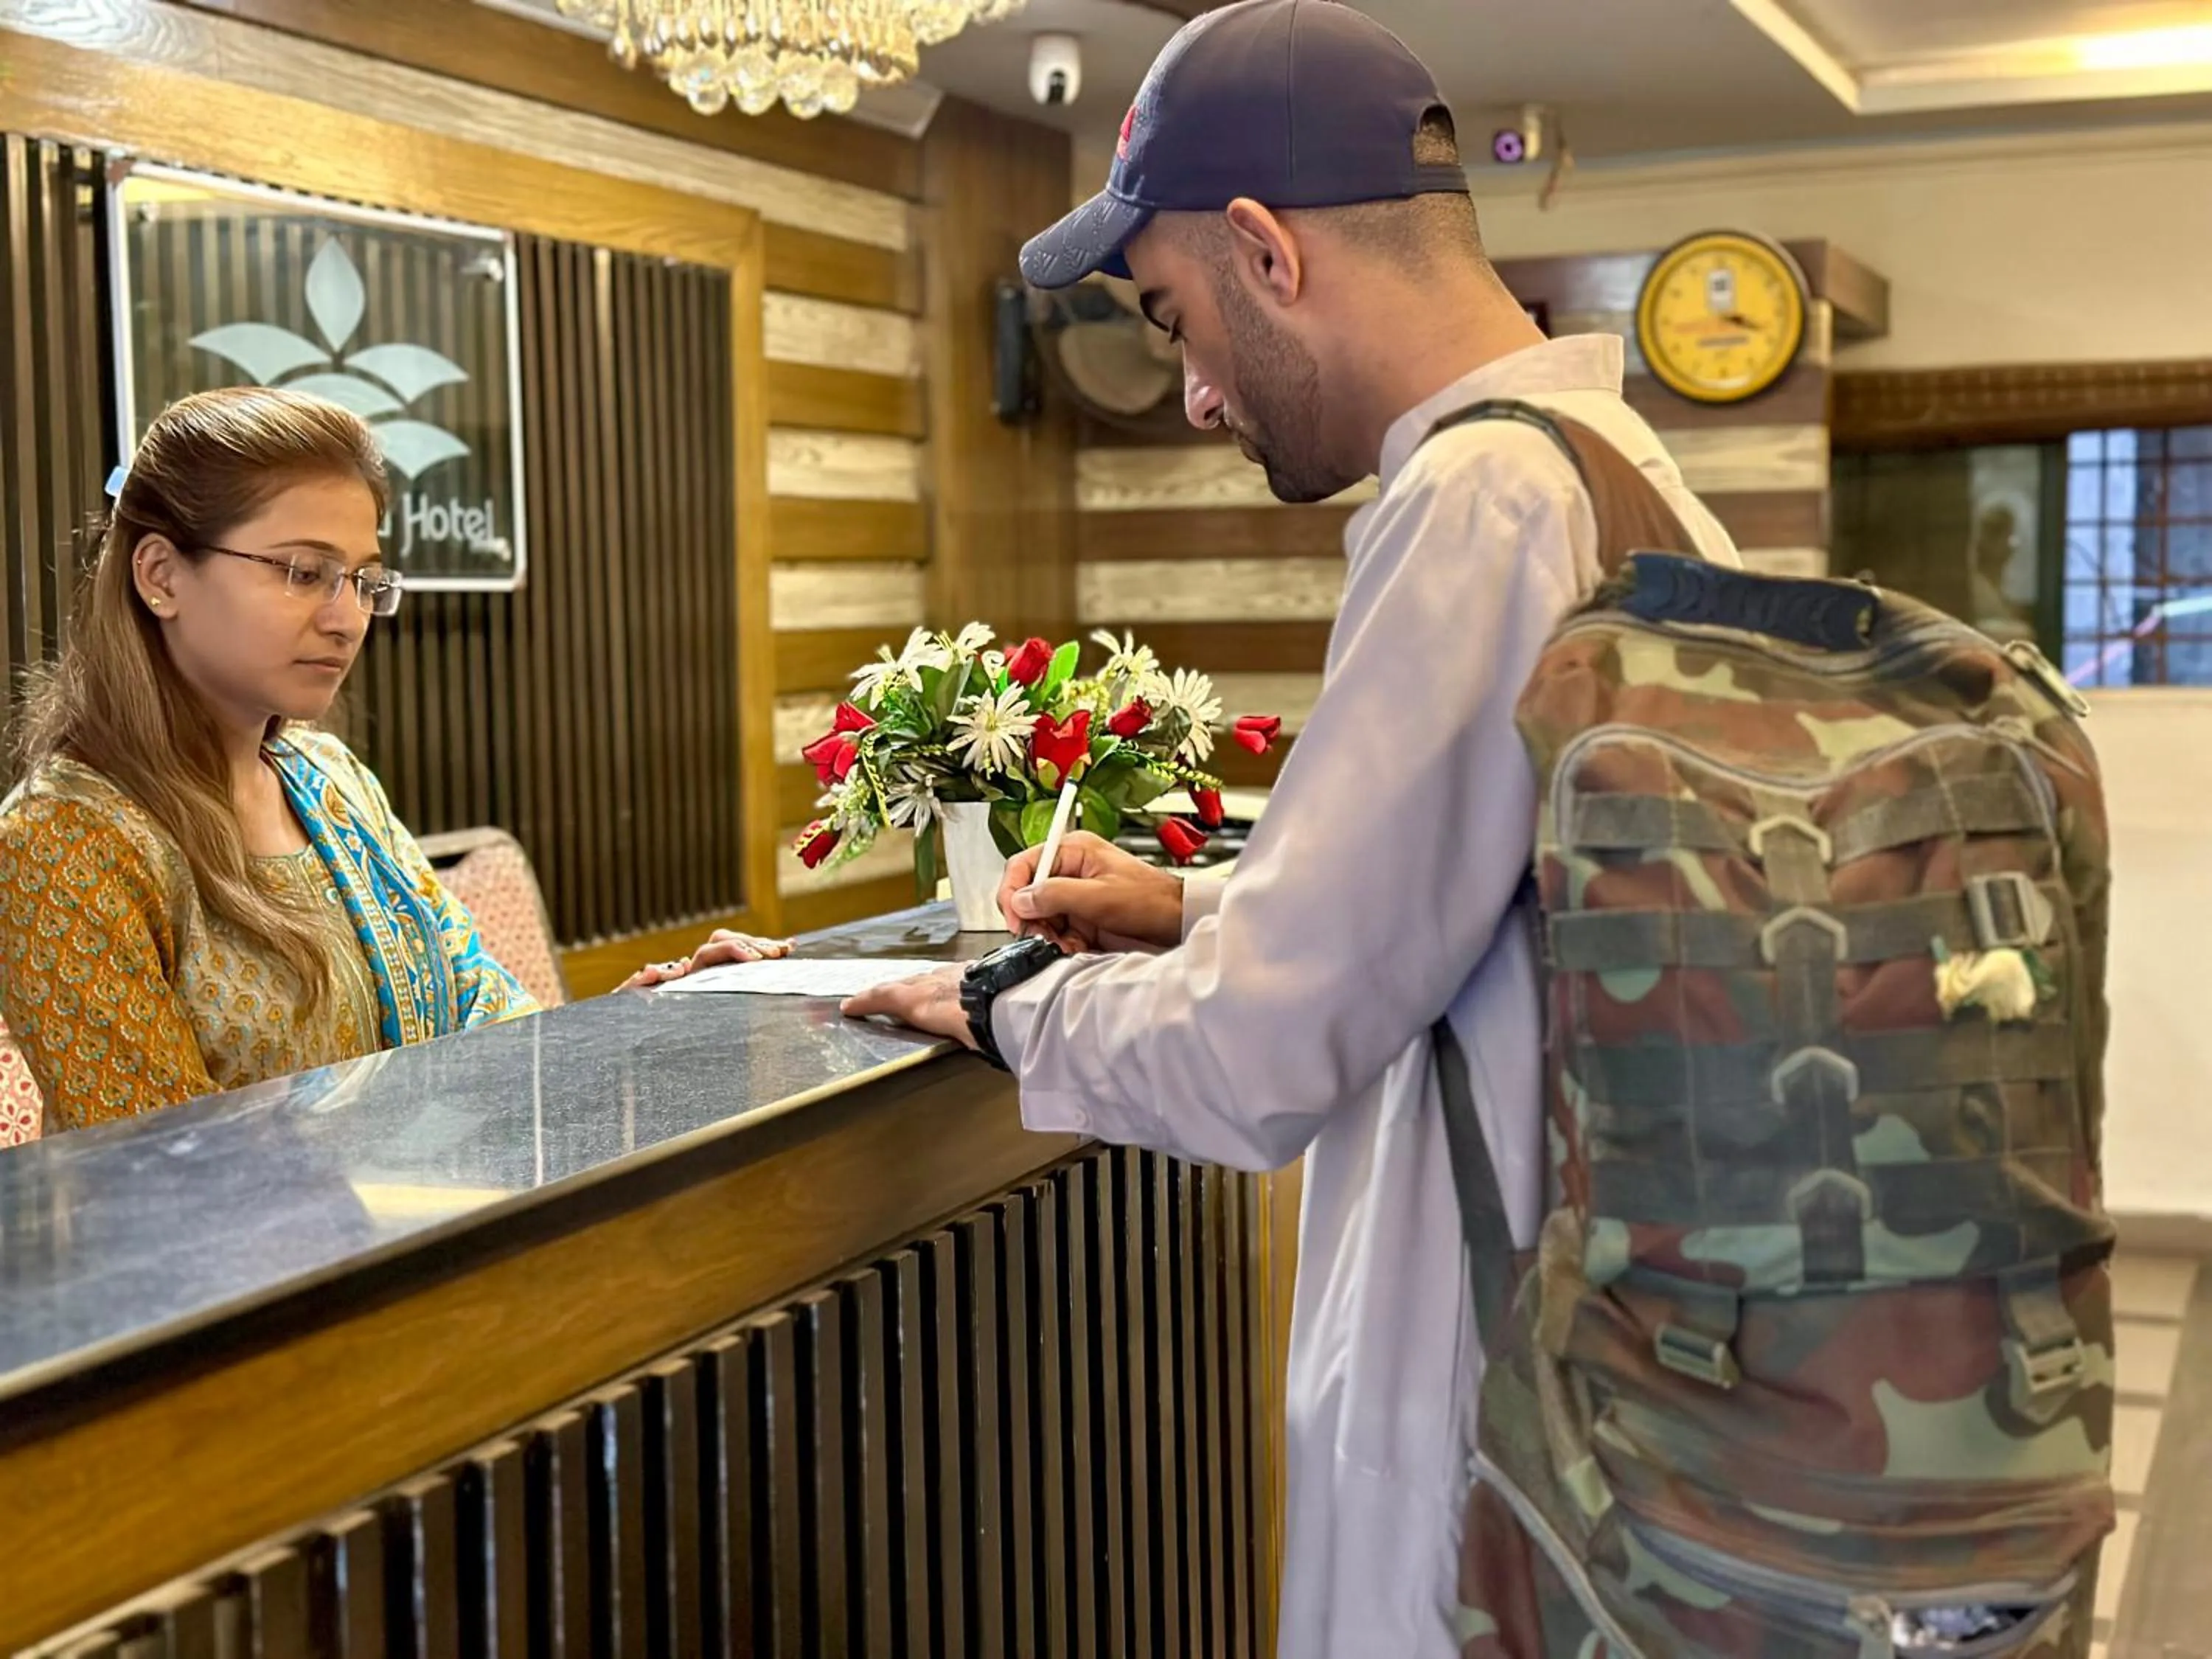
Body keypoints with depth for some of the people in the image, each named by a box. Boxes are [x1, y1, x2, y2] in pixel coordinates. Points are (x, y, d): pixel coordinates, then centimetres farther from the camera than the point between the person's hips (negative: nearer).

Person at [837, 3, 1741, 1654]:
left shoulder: (1484, 496, -22)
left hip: (1476, 1433, -9)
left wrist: (1010, 999, -4)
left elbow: (1255, 1063, -22)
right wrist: (1202, 913, 14)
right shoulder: (1607, 455, 8)